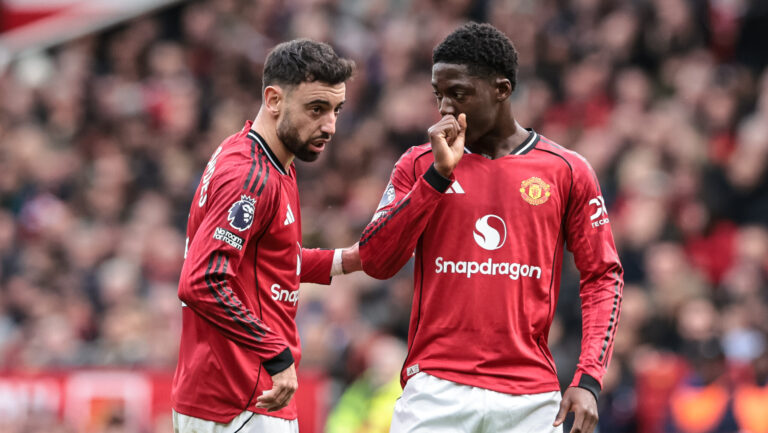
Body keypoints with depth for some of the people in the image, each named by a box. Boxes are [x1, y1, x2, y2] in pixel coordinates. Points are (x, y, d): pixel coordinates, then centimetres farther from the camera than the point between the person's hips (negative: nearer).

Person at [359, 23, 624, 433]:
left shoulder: (566, 171, 6)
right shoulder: (420, 165, 8)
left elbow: (602, 277, 7)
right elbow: (375, 262, -2)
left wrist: (588, 380, -4)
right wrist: (439, 173, -9)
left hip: (530, 397, 0)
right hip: (435, 390, 0)